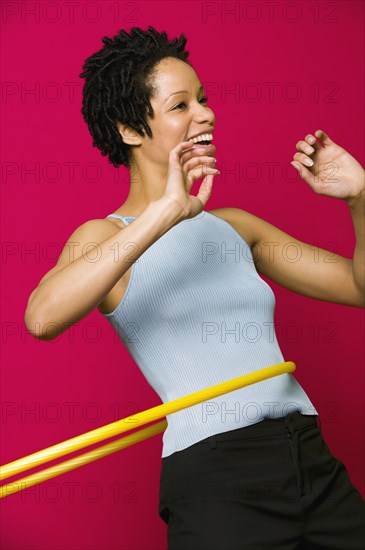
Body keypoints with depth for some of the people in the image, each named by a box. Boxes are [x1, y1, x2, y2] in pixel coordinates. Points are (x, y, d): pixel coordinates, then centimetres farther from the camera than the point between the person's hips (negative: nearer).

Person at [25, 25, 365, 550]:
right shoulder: (106, 235, 0)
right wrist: (165, 213, -26)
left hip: (317, 463, 6)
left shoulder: (235, 227, 15)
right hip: (216, 472, -5)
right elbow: (42, 317, -24)